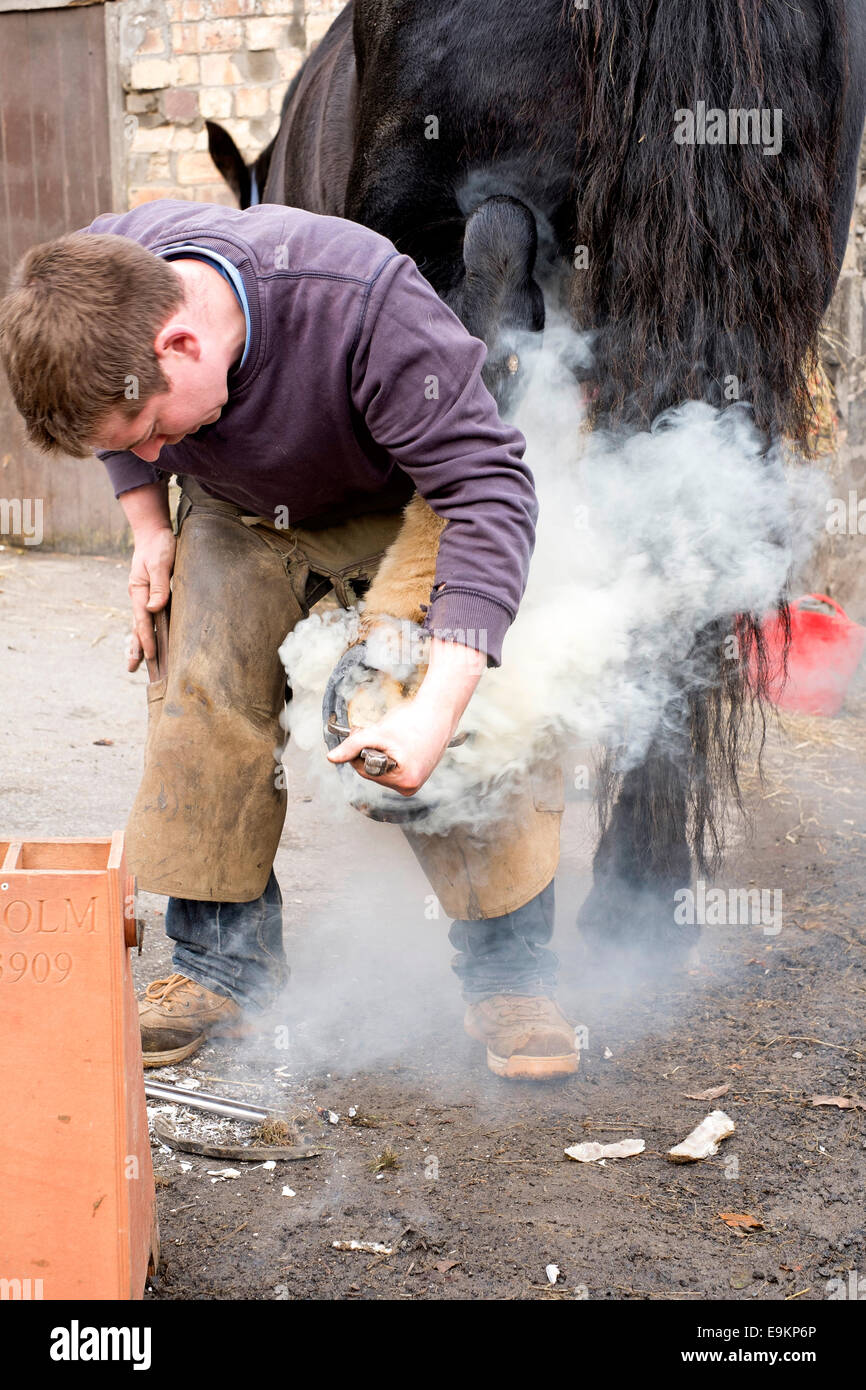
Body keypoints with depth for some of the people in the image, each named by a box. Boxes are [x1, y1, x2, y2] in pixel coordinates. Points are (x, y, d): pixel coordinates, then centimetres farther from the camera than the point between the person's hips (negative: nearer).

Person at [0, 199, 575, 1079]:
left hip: (400, 510, -4)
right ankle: (225, 967, 4)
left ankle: (510, 977, -6)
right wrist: (148, 522, -8)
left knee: (472, 736, -19)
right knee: (201, 707, -10)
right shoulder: (96, 281, -26)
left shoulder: (366, 309, -43)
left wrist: (438, 703, -48)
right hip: (237, 517, 4)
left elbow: (487, 485, -41)